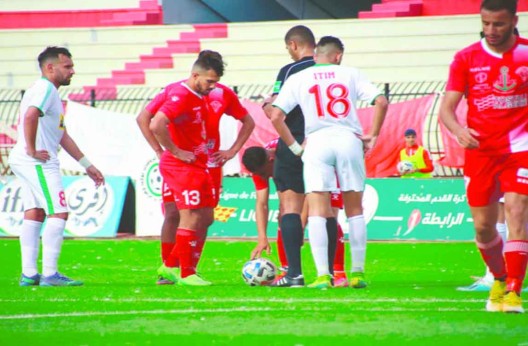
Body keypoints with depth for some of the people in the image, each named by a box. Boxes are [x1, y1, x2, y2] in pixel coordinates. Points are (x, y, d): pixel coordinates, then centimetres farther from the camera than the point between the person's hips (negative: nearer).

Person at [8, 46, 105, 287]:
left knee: (34, 214, 12)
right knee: (58, 213, -10)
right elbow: (30, 116, -31)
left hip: (25, 161, 11)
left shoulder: (50, 92, 22)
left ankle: (29, 274, 13)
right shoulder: (45, 88, -11)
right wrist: (32, 150, -23)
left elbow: (62, 135, 26)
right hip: (39, 163, -11)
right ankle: (50, 274, -13)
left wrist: (87, 165, 25)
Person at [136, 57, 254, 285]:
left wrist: (232, 151, 4)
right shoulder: (175, 92, -6)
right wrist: (160, 151, -7)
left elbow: (248, 122, 16)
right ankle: (167, 268, 1)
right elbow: (143, 118, -2)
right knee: (173, 214, -9)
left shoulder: (223, 95, 3)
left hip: (209, 164, 3)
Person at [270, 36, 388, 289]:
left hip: (317, 142, -1)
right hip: (349, 139, 1)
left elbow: (276, 117, 1)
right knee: (354, 209, 12)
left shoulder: (297, 79, 10)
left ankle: (322, 275, -11)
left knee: (317, 210, -1)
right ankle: (358, 272, 13)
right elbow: (381, 102, 0)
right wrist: (372, 135, 8)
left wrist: (294, 147, 8)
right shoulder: (350, 74, 10)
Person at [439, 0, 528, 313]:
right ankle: (500, 279, 30)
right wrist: (459, 131, -21)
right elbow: (447, 107, -1)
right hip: (480, 150, 2)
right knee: (483, 226, 4)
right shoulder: (467, 59, 2)